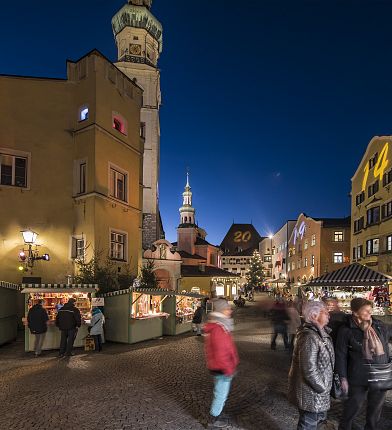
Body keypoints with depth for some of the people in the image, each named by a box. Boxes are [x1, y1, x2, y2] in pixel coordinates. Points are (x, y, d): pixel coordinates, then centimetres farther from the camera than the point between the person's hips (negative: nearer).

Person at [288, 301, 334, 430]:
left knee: (319, 418, 25)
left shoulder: (321, 333, 5)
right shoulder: (309, 337, -28)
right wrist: (322, 388, -17)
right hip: (311, 394, -10)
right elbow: (309, 370, -29)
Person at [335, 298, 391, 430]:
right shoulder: (346, 331, -14)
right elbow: (341, 355, -10)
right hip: (359, 378, -4)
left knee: (377, 406, 20)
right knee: (354, 405, 11)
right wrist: (343, 378, -10)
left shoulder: (379, 326, -2)